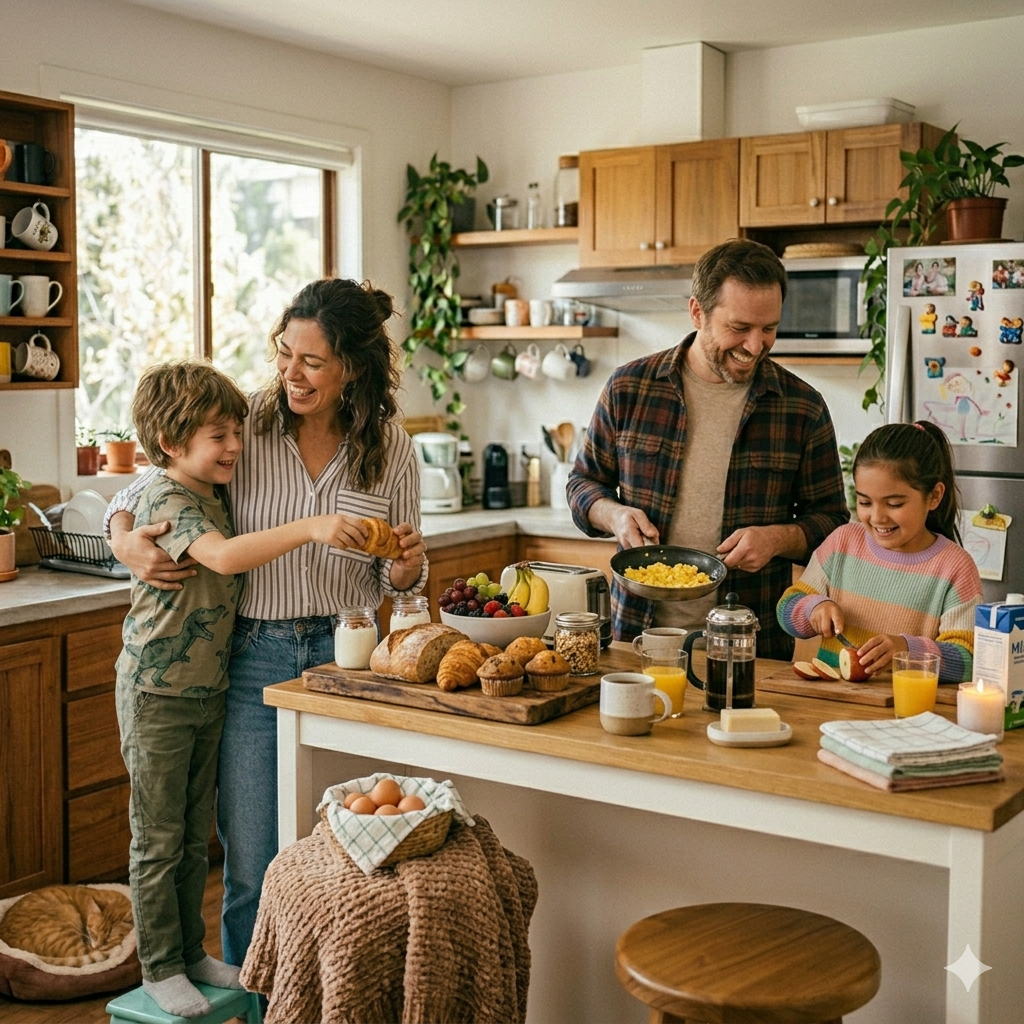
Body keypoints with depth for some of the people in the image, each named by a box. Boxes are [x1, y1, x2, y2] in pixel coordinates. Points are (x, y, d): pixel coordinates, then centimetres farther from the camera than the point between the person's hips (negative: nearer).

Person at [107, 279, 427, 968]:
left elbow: (395, 582, 9)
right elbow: (139, 492, 7)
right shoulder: (244, 424, -4)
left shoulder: (390, 447, 1)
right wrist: (127, 542, -14)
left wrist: (407, 565, -14)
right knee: (252, 865, 4)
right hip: (253, 659, -1)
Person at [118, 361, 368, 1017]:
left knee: (196, 836, 17)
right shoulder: (168, 500, -19)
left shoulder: (218, 497, 8)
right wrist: (311, 528, -43)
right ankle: (161, 968, 18)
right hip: (158, 693, -8)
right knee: (159, 839, 5)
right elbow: (223, 556, -36)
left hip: (210, 691, 8)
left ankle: (192, 953, 30)